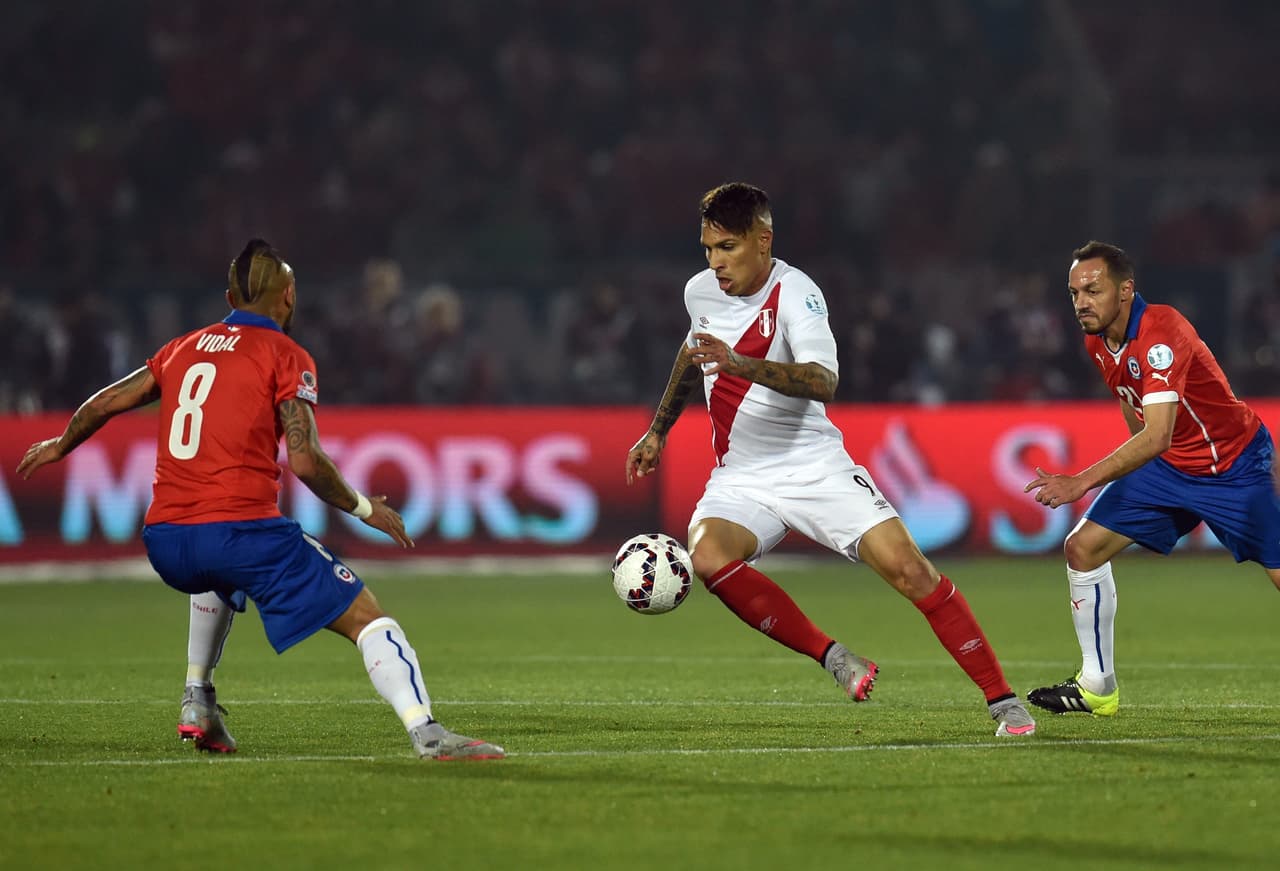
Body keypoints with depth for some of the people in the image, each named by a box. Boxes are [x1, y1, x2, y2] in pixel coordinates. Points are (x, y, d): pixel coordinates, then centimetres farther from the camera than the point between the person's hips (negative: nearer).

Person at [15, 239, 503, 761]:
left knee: (220, 576, 42)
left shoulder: (185, 348, 17)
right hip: (242, 531, -6)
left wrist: (59, 446, 43)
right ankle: (426, 734, -19)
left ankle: (197, 703, 35)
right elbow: (305, 461, -10)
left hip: (164, 542, 6)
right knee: (367, 619, -2)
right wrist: (364, 508, 4)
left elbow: (105, 403, 24)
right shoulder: (286, 357, 1)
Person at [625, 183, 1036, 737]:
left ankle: (1002, 701, -3)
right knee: (708, 555, -29)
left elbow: (823, 381, -36)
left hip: (814, 467, -4)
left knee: (908, 567, -17)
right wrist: (658, 430, 29)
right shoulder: (700, 292, 3)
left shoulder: (795, 295, -18)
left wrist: (741, 364, -48)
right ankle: (834, 660, -17)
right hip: (740, 479, 4)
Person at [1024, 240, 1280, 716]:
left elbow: (1156, 436, -40)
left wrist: (1082, 482, -43)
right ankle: (1097, 687, 5)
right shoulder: (1097, 342, -6)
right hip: (1168, 466, 8)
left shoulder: (1161, 333, -31)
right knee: (1083, 547, -3)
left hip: (1236, 468, -8)